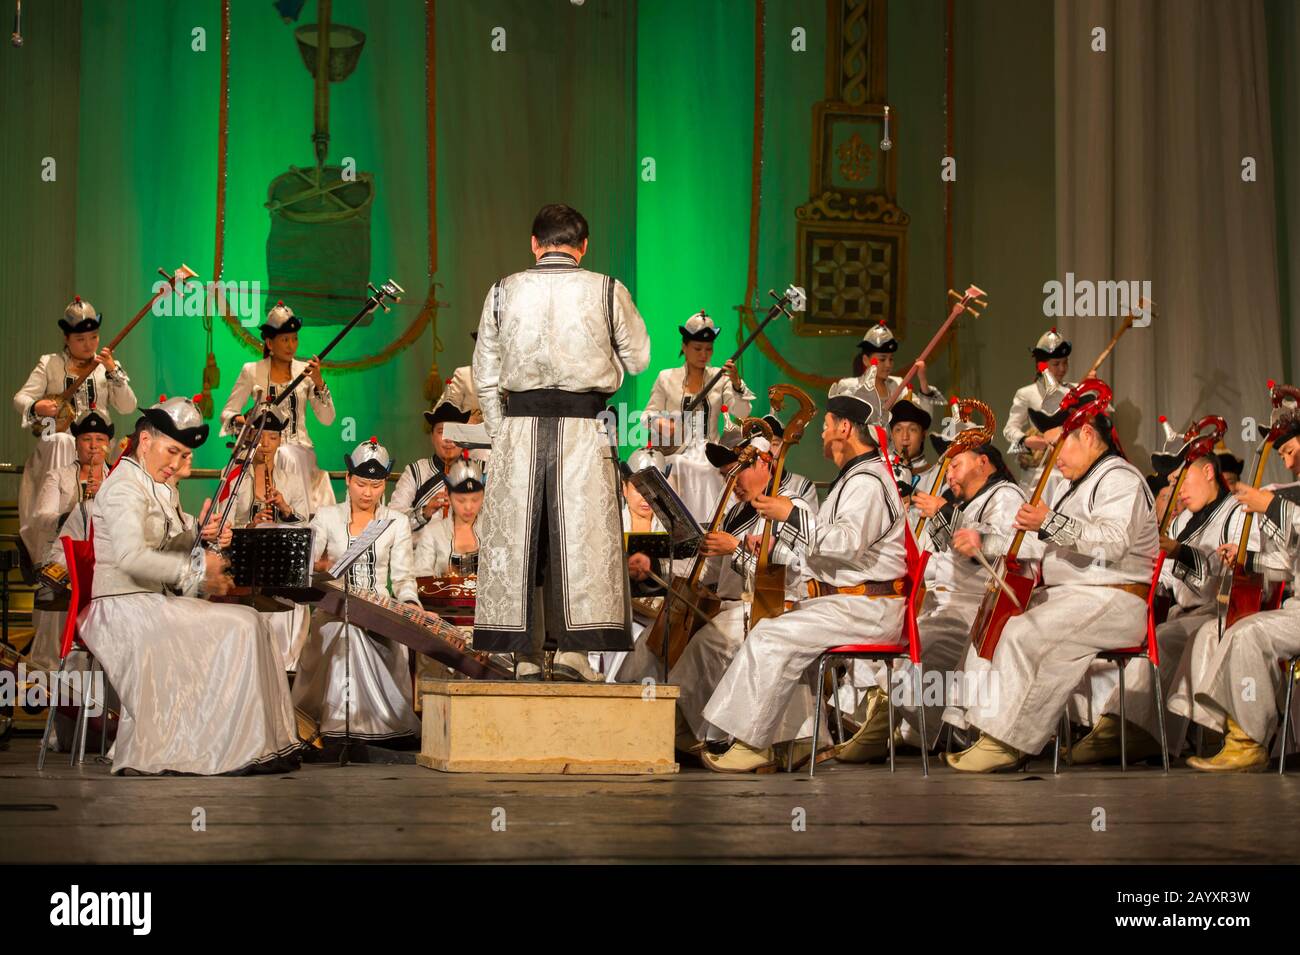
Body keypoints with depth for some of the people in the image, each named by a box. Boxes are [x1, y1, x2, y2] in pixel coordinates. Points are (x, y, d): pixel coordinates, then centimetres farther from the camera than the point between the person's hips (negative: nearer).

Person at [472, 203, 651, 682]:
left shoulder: (504, 291, 5)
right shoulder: (607, 291, 0)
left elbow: (485, 376, 7)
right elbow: (637, 359, 10)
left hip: (520, 426, 2)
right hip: (583, 426, -2)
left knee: (517, 535, 6)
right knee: (583, 535, 2)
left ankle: (526, 655, 7)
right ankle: (573, 649, -4)